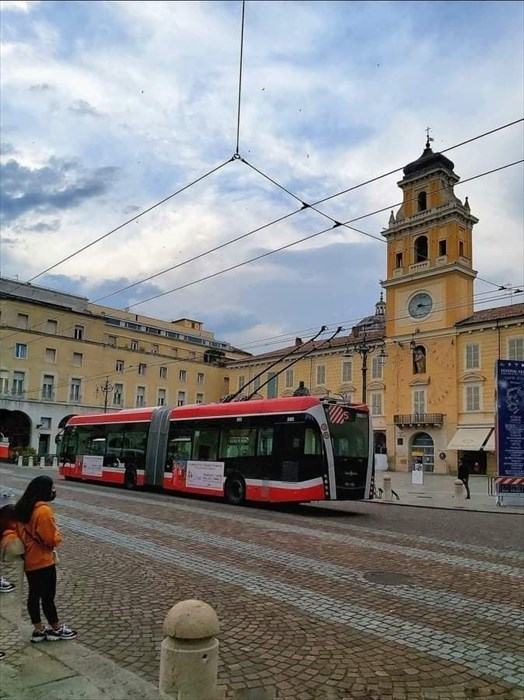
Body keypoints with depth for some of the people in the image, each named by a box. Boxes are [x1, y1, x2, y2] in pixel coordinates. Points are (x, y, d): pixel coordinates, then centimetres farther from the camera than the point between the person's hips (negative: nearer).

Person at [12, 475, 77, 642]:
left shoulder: (22, 507, 3)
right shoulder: (44, 510, -24)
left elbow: (18, 531, 14)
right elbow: (52, 540, -21)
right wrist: (57, 533, -2)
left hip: (28, 560, 9)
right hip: (43, 562, -8)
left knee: (34, 595, 16)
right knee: (48, 596, 6)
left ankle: (39, 630, 28)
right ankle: (56, 629, 20)